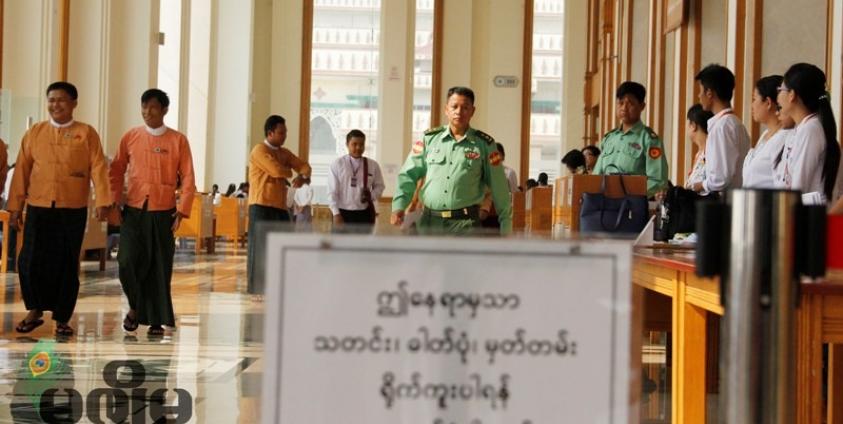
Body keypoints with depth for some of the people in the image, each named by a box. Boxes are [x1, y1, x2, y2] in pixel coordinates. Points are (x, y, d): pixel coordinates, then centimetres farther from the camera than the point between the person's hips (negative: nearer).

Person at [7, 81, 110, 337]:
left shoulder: (86, 133, 1)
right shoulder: (34, 133, 8)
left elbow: (98, 168, -4)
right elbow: (22, 171, 7)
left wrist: (102, 202, -13)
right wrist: (15, 206, 4)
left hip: (73, 210, -2)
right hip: (38, 208, 2)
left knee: (67, 265, 4)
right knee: (31, 261, -3)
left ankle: (62, 319, 14)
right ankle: (34, 311, 16)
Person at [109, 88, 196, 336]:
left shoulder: (178, 140, 1)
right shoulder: (130, 137, 5)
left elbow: (188, 179, 1)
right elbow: (116, 171, 12)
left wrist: (182, 210, -7)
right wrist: (115, 200, 2)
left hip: (163, 213, -1)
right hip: (133, 211, 1)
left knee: (159, 268, 2)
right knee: (127, 262, -10)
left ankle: (156, 320, 13)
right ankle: (135, 306, 14)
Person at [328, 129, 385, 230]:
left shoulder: (373, 165, 3)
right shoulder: (337, 165, -4)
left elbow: (379, 186, 11)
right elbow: (332, 192, -5)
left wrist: (371, 196, -11)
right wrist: (336, 214, -13)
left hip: (365, 213, 2)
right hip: (343, 213, -2)